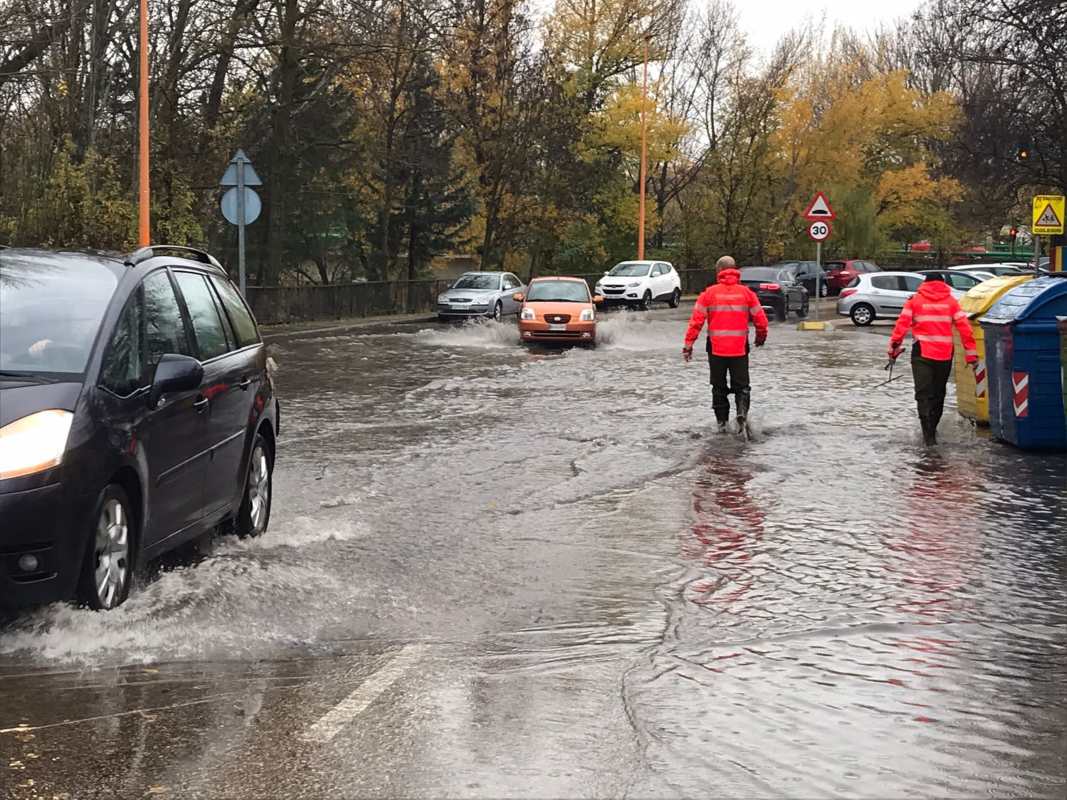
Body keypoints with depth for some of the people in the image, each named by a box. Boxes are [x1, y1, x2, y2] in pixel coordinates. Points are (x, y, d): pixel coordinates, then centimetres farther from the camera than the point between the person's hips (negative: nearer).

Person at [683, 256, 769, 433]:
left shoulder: (709, 293, -3)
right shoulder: (746, 292, -1)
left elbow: (696, 320, -7)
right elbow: (760, 319, 3)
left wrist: (688, 344, -2)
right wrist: (761, 336, 23)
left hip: (716, 349, 0)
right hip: (739, 348, 0)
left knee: (719, 386, 13)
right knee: (741, 385, 9)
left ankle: (722, 421, 14)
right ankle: (742, 411, -16)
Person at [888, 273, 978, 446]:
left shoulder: (915, 300, 3)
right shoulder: (951, 301, 6)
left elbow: (902, 323, -5)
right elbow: (964, 327, 1)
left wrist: (894, 346, 0)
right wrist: (971, 352, 3)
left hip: (922, 353, -2)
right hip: (945, 354, 2)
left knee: (923, 393, -4)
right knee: (938, 393, 16)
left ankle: (928, 433, -17)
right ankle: (931, 429, 25)